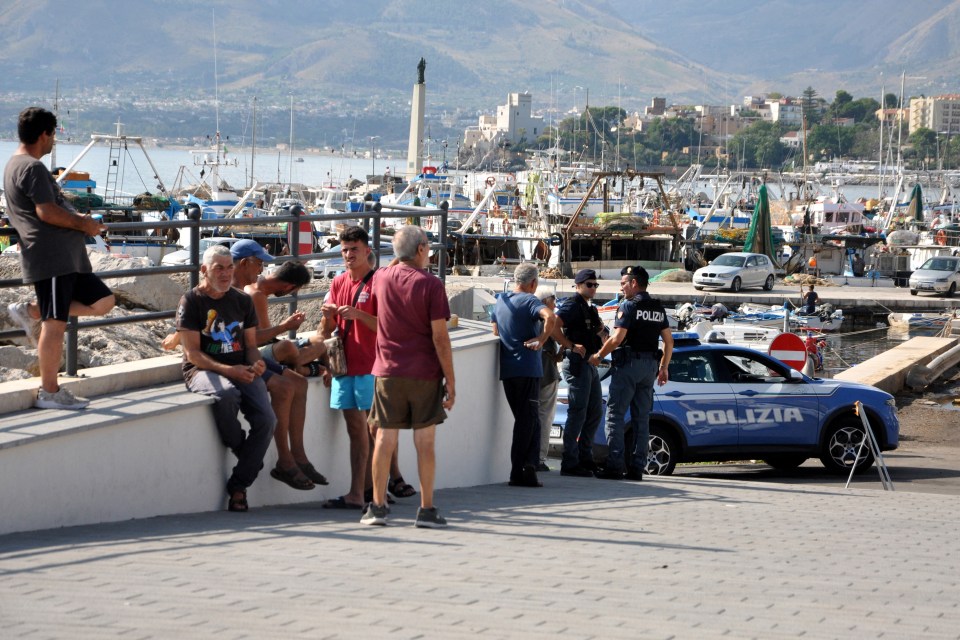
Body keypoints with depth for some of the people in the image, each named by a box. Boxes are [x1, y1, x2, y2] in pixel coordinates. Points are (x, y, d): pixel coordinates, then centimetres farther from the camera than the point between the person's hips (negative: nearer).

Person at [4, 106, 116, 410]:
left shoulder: (16, 165, 21)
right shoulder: (33, 168, -12)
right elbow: (47, 212, -20)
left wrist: (79, 221, 20)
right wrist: (83, 223, -7)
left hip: (67, 257, 10)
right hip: (51, 256, -10)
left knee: (103, 301, 11)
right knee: (55, 323, -7)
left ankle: (31, 312, 15)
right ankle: (49, 393, -2)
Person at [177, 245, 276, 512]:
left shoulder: (242, 300, 14)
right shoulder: (191, 301, -1)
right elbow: (193, 353, -8)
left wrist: (256, 363, -9)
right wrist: (229, 370, -21)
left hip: (240, 370, 5)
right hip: (203, 370, -4)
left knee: (266, 419, -22)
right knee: (225, 394, -40)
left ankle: (238, 485, -11)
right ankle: (241, 451, -14)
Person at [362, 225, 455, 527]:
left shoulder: (382, 278, 3)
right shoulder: (430, 284, -9)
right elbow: (440, 337, -11)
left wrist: (400, 261, 29)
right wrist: (450, 381, -7)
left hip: (388, 371, 3)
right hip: (424, 373, -3)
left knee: (384, 439, 5)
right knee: (424, 441, 2)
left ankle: (378, 506, 5)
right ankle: (426, 509, 3)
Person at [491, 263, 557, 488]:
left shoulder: (500, 301, 13)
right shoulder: (528, 300, -10)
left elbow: (496, 331, 25)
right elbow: (550, 317, -28)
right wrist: (541, 340, -16)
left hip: (506, 369, 7)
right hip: (527, 367, -7)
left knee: (527, 419, 14)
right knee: (528, 420, -2)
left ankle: (529, 467, 10)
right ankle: (519, 472, -4)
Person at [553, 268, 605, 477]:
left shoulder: (590, 308, 19)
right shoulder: (572, 305, -10)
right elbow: (553, 326, -24)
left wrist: (599, 329, 10)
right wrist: (571, 346, -22)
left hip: (590, 364, 10)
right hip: (577, 363, -10)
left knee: (595, 411, 13)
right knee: (577, 413, -10)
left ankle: (585, 457, 20)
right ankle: (570, 464, -8)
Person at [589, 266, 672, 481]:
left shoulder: (629, 306, -9)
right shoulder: (658, 308, 13)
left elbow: (617, 338, -16)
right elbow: (669, 341, 12)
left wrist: (598, 356, -3)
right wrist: (663, 368, 18)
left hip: (628, 363, -7)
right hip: (650, 366, 7)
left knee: (615, 414, -5)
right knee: (642, 418, 8)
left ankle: (614, 465, -12)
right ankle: (637, 467, 6)